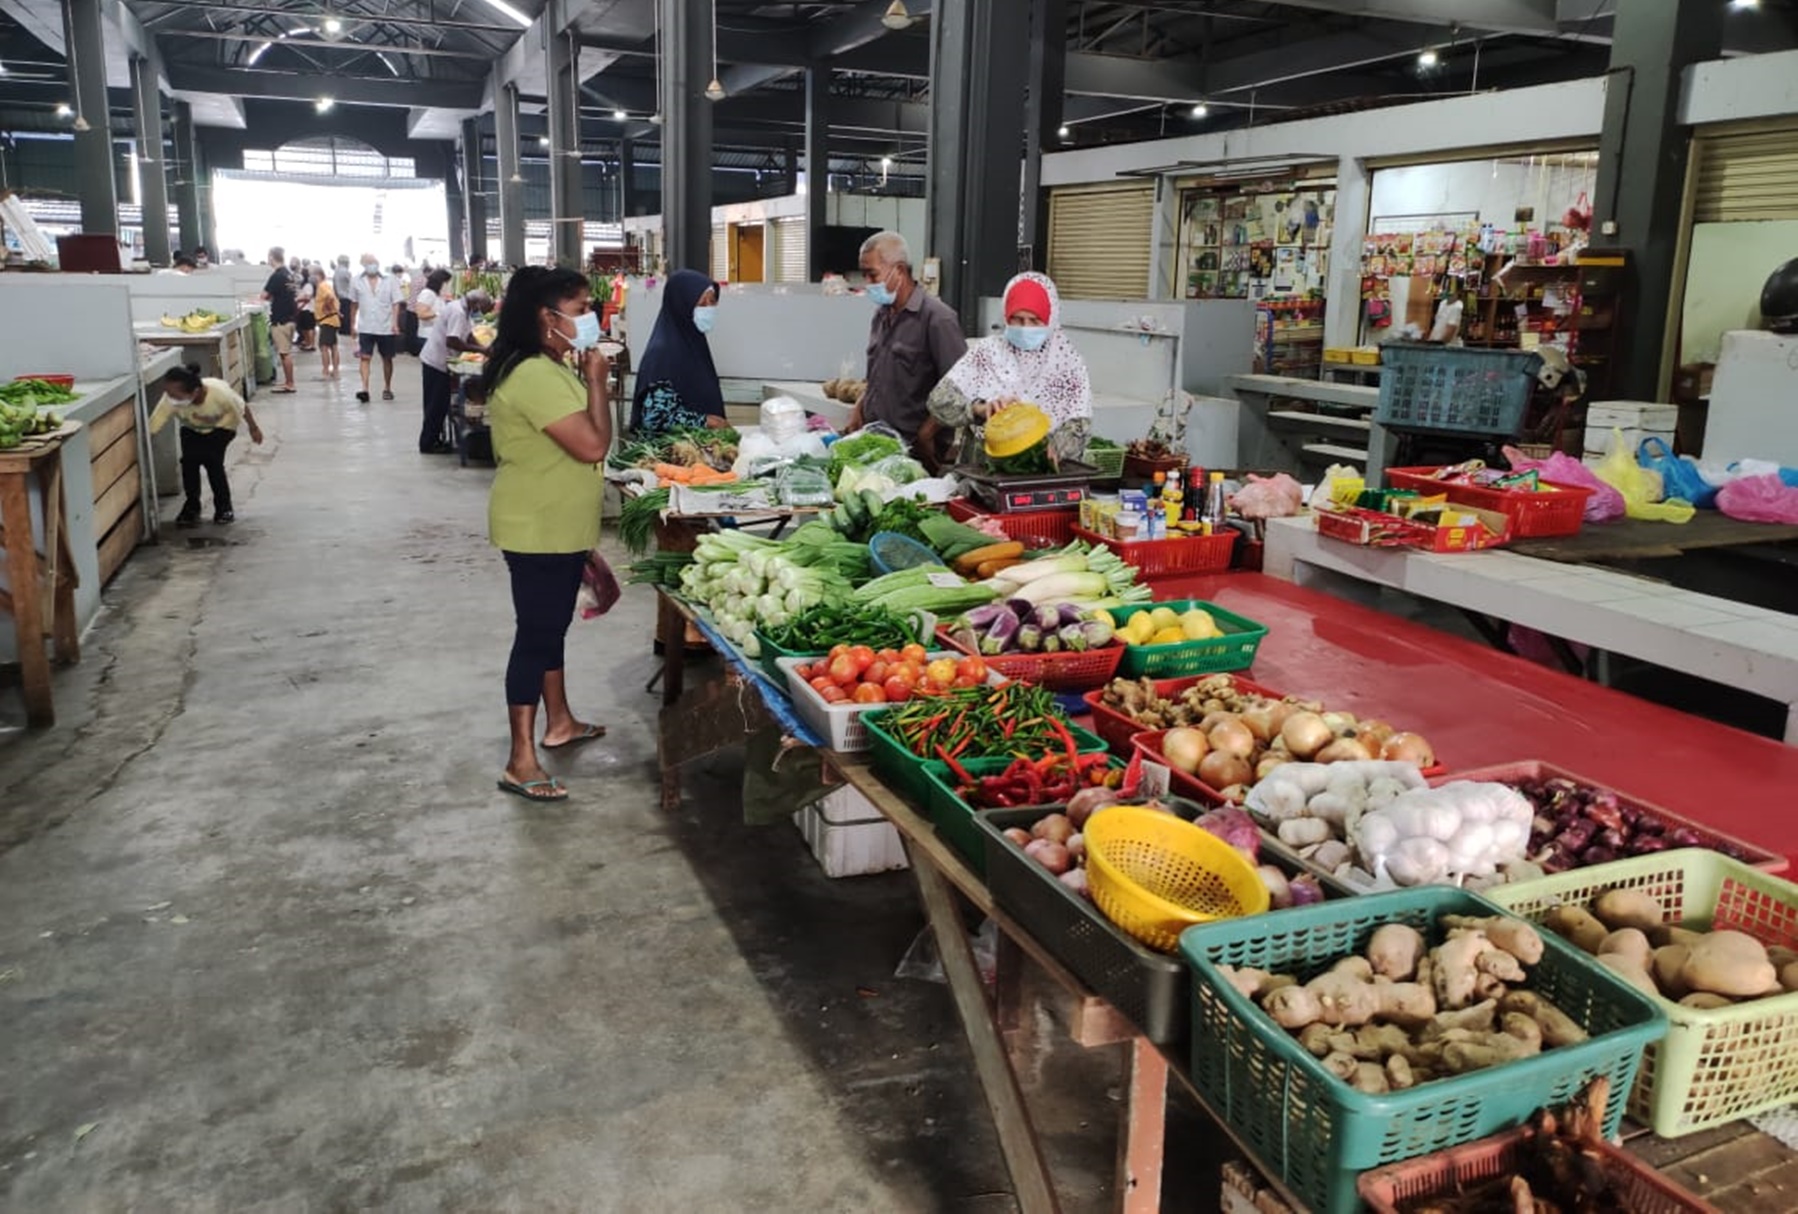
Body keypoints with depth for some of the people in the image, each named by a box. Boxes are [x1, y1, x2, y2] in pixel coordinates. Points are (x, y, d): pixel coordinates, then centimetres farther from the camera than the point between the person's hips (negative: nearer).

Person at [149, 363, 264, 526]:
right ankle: (191, 507, 6)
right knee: (189, 460, -17)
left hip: (221, 427, -3)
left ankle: (223, 507, -1)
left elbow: (242, 408, -20)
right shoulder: (170, 400, -34)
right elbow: (151, 428, -32)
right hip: (192, 430, 3)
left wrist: (254, 428, -5)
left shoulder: (219, 392, -40)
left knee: (211, 459, -22)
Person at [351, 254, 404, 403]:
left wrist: (395, 323, -15)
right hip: (365, 328, 0)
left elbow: (396, 303, -4)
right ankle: (364, 389, -16)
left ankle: (387, 388, 25)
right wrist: (352, 324, 12)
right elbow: (354, 304, 11)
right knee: (364, 358, -10)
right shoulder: (358, 282, 4)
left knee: (387, 358, 11)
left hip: (386, 328, 0)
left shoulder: (389, 282, -1)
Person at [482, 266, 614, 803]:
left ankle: (559, 722, 38)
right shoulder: (536, 376, -24)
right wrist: (596, 380, -18)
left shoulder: (549, 368, 11)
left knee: (551, 627, 21)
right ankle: (520, 762, 3)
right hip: (538, 531, -10)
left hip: (558, 527, 10)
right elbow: (593, 445, -26)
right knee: (536, 634, -5)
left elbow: (578, 442, 18)